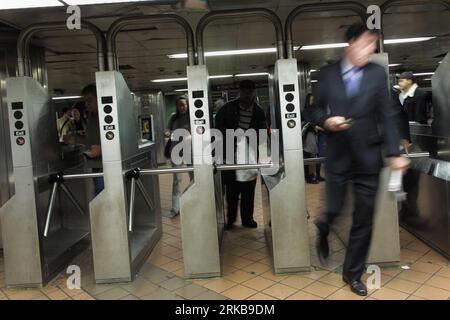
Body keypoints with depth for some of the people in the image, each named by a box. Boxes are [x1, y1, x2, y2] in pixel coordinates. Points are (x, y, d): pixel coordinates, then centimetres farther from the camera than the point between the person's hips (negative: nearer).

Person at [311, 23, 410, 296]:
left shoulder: (378, 73, 2)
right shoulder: (328, 74, 2)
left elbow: (387, 116, 0)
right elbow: (317, 110, 7)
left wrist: (394, 153, -6)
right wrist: (326, 120, -15)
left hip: (368, 156, 1)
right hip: (338, 154, -1)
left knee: (364, 218, 6)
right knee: (334, 210, 4)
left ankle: (353, 273, 24)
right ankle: (324, 233, 42)